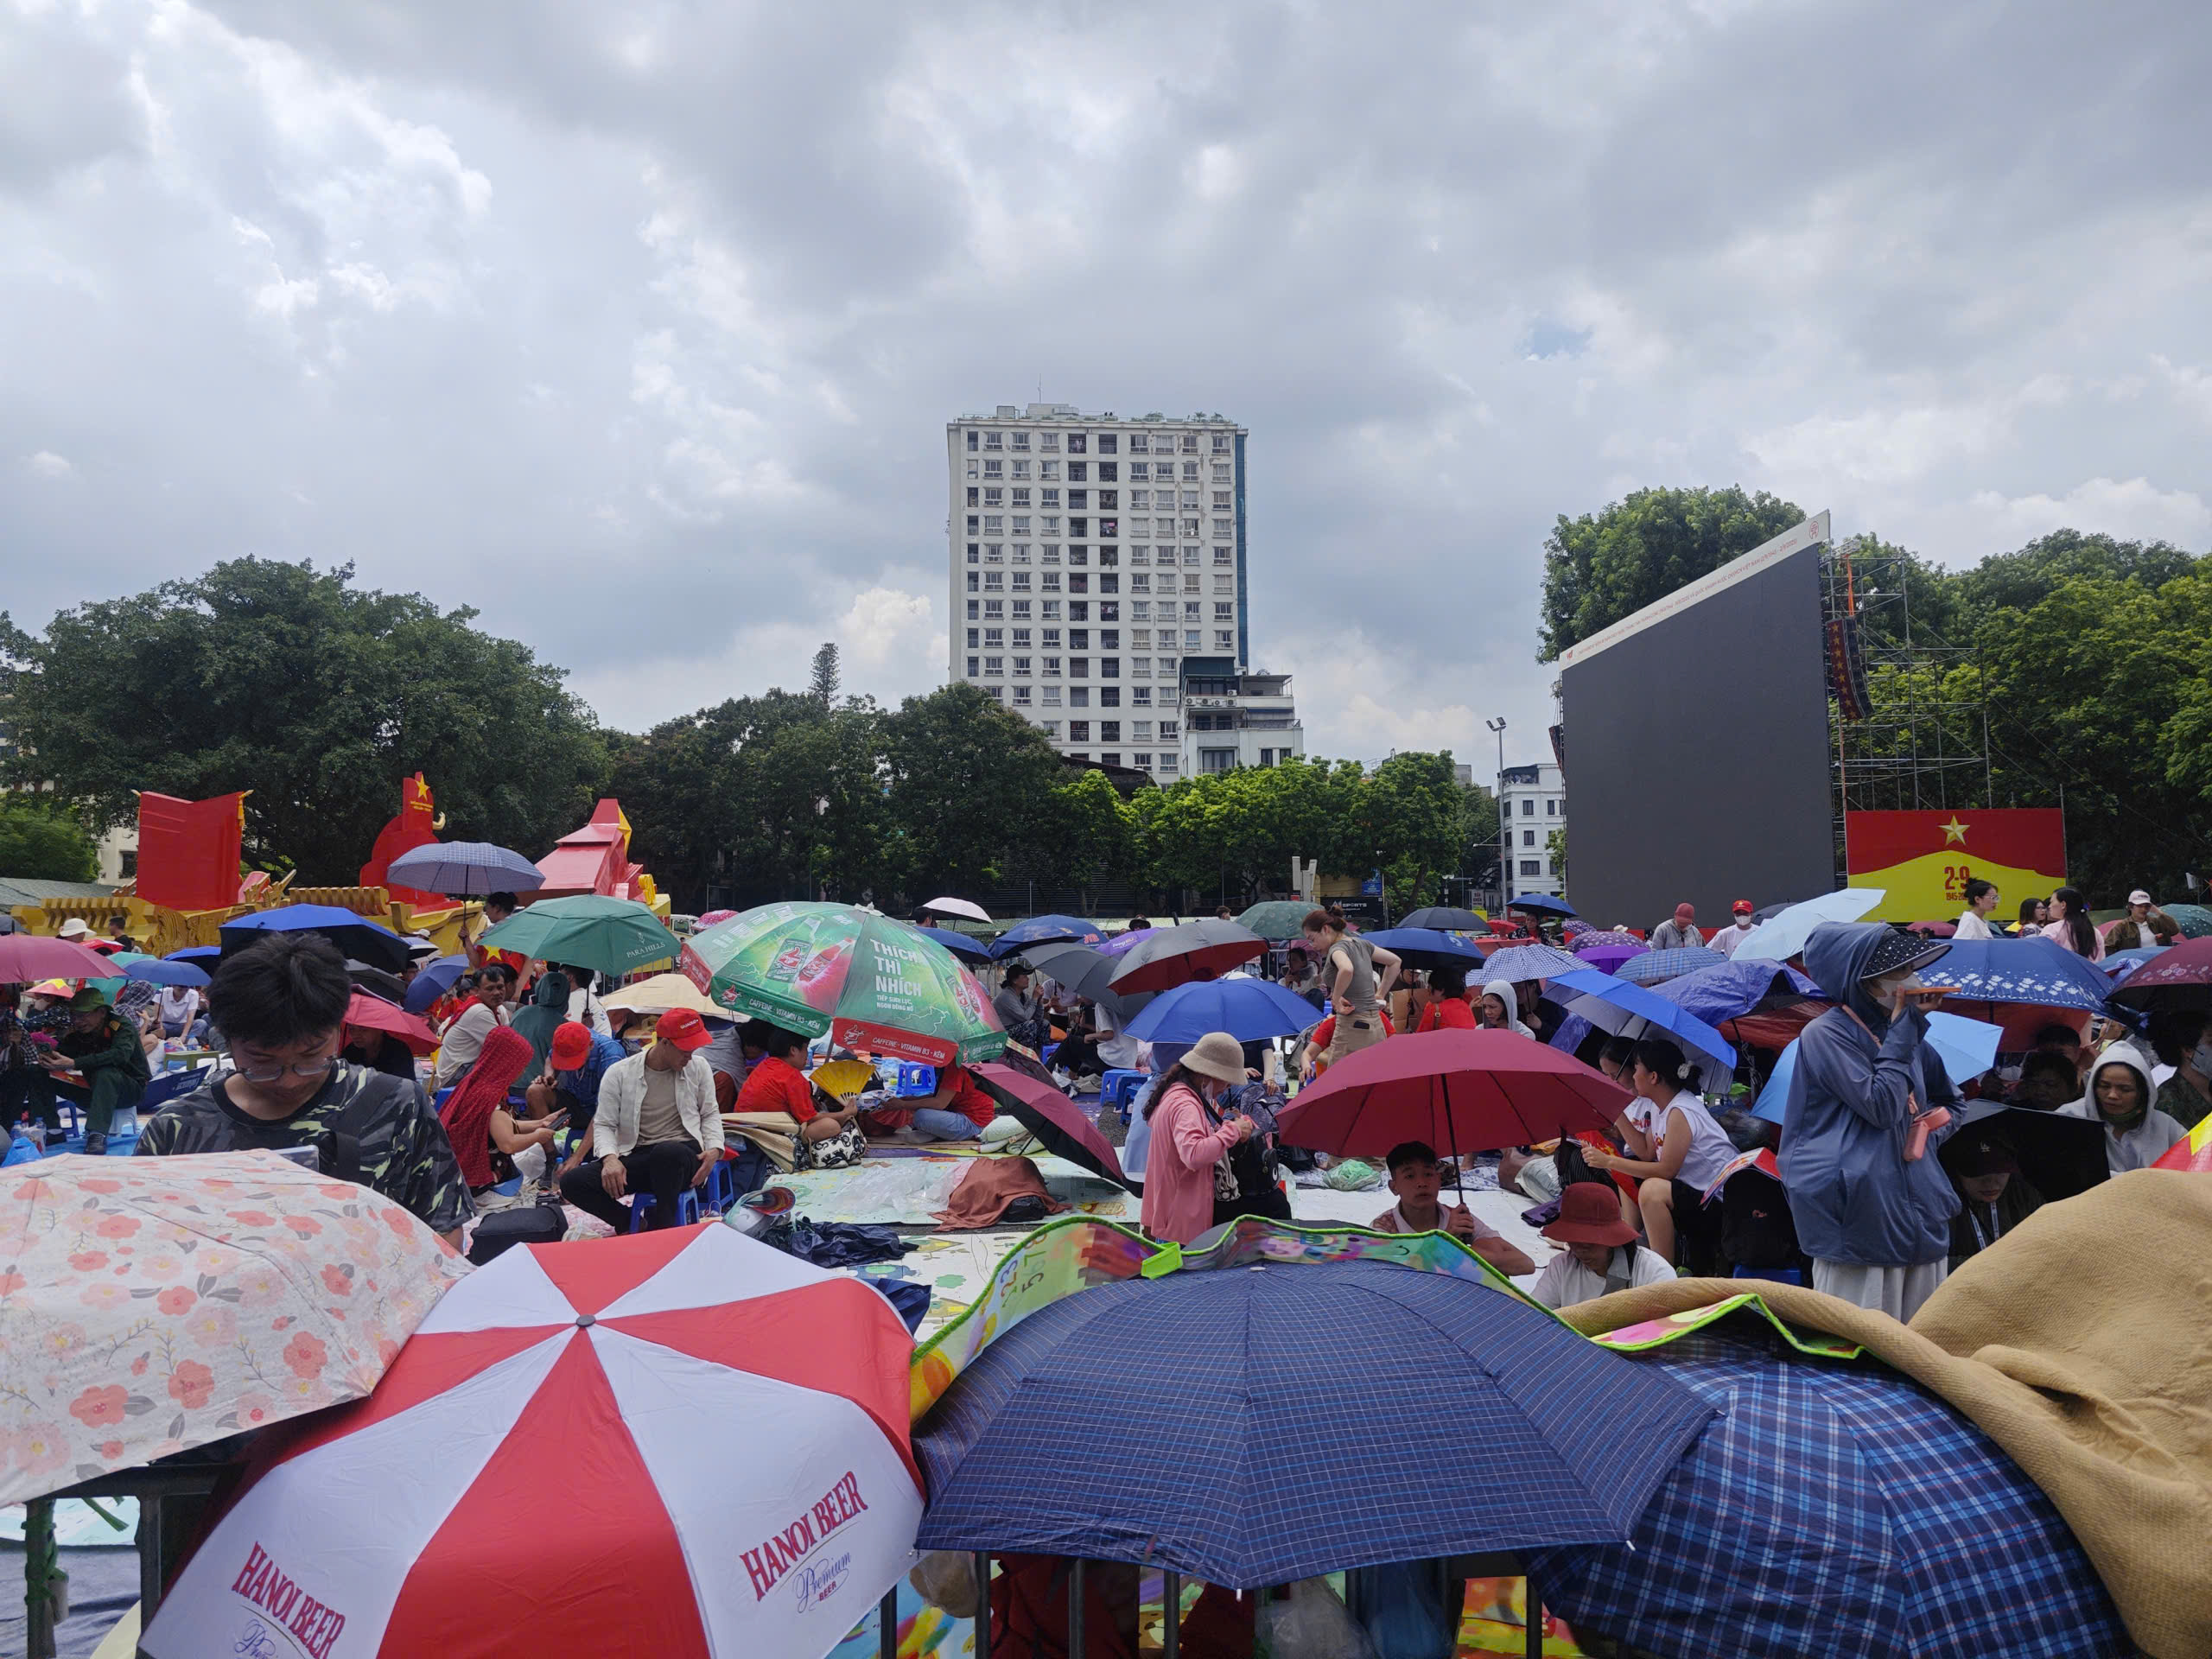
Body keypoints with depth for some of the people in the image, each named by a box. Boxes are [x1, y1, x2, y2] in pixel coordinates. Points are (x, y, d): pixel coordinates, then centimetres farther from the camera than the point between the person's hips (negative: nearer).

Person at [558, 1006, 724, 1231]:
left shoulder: (698, 1067, 8)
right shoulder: (619, 1073, 3)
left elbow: (710, 1114, 16)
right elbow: (604, 1124, 3)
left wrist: (715, 1149, -4)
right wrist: (610, 1157, -17)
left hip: (682, 1154, -1)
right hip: (636, 1157, 2)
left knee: (667, 1152, -41)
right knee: (572, 1182, -22)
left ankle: (661, 1230, -17)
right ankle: (632, 1226, 0)